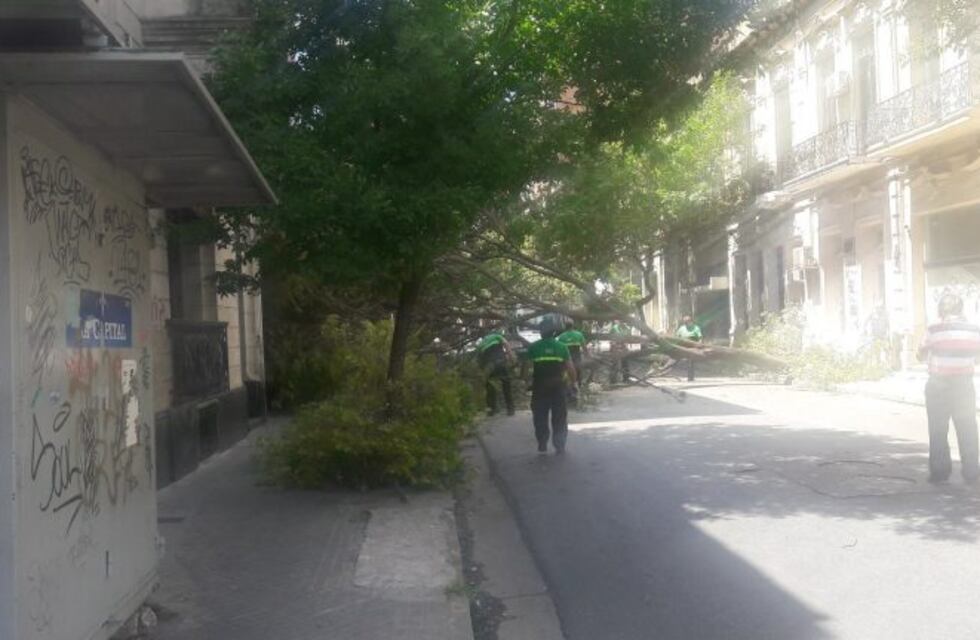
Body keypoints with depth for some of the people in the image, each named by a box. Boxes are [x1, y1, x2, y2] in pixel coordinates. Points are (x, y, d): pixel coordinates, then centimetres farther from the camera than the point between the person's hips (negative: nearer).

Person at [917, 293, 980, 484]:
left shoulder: (934, 330, -10)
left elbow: (921, 355, 0)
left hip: (938, 386, -2)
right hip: (964, 386, 2)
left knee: (938, 432, 8)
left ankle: (939, 471, 8)